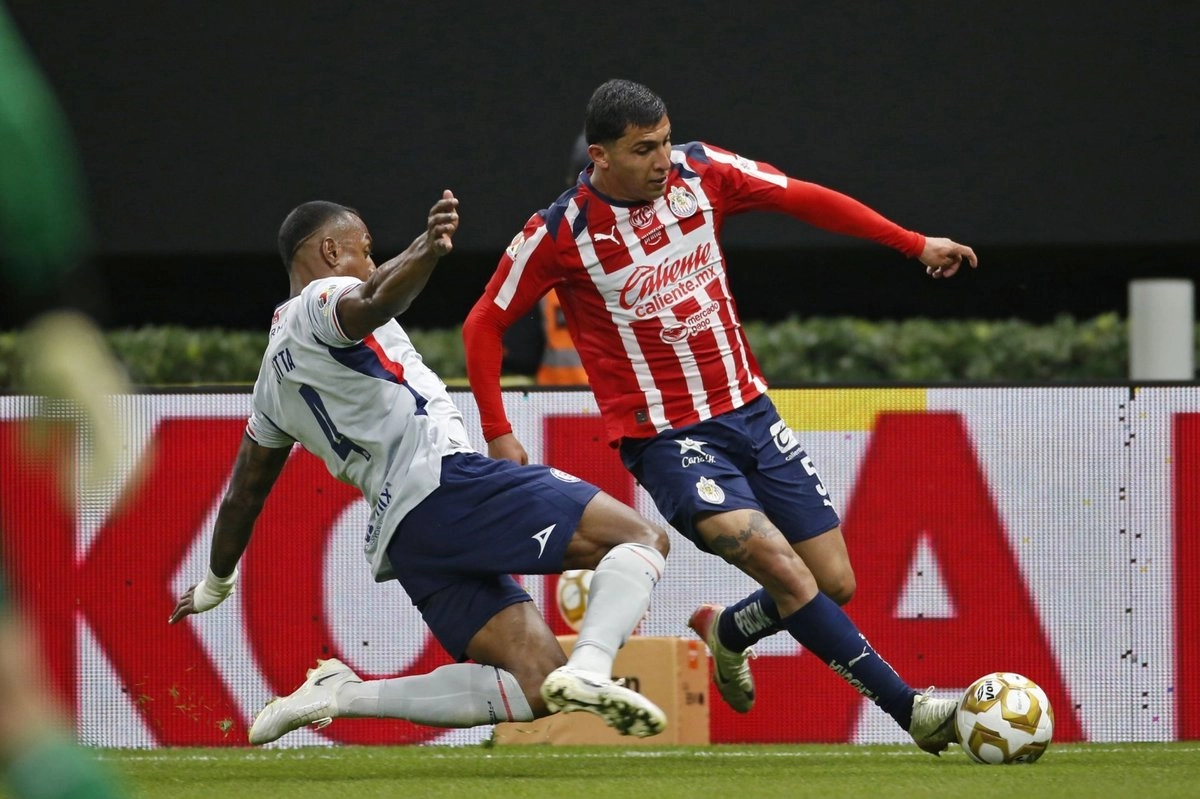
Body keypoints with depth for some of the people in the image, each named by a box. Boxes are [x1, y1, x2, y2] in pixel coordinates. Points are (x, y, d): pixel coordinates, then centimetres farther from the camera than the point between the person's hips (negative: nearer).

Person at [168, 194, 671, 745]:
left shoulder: (274, 380, 28)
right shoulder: (324, 301, 4)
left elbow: (244, 495, 35)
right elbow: (370, 302, -23)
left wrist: (215, 585, 49)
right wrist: (426, 251, -42)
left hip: (401, 538, 8)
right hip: (447, 482, -8)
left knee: (535, 690, 3)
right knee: (643, 539, -8)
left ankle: (341, 695, -4)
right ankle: (589, 668, -34)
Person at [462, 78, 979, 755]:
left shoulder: (700, 173, -2)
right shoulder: (559, 233, -12)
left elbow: (806, 200, 7)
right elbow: (485, 325, -1)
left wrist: (916, 244, 7)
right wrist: (497, 433, -6)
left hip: (749, 411, 5)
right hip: (667, 439, -5)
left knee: (835, 584, 4)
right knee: (786, 570, -22)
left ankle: (727, 633, 34)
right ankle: (911, 709, -18)